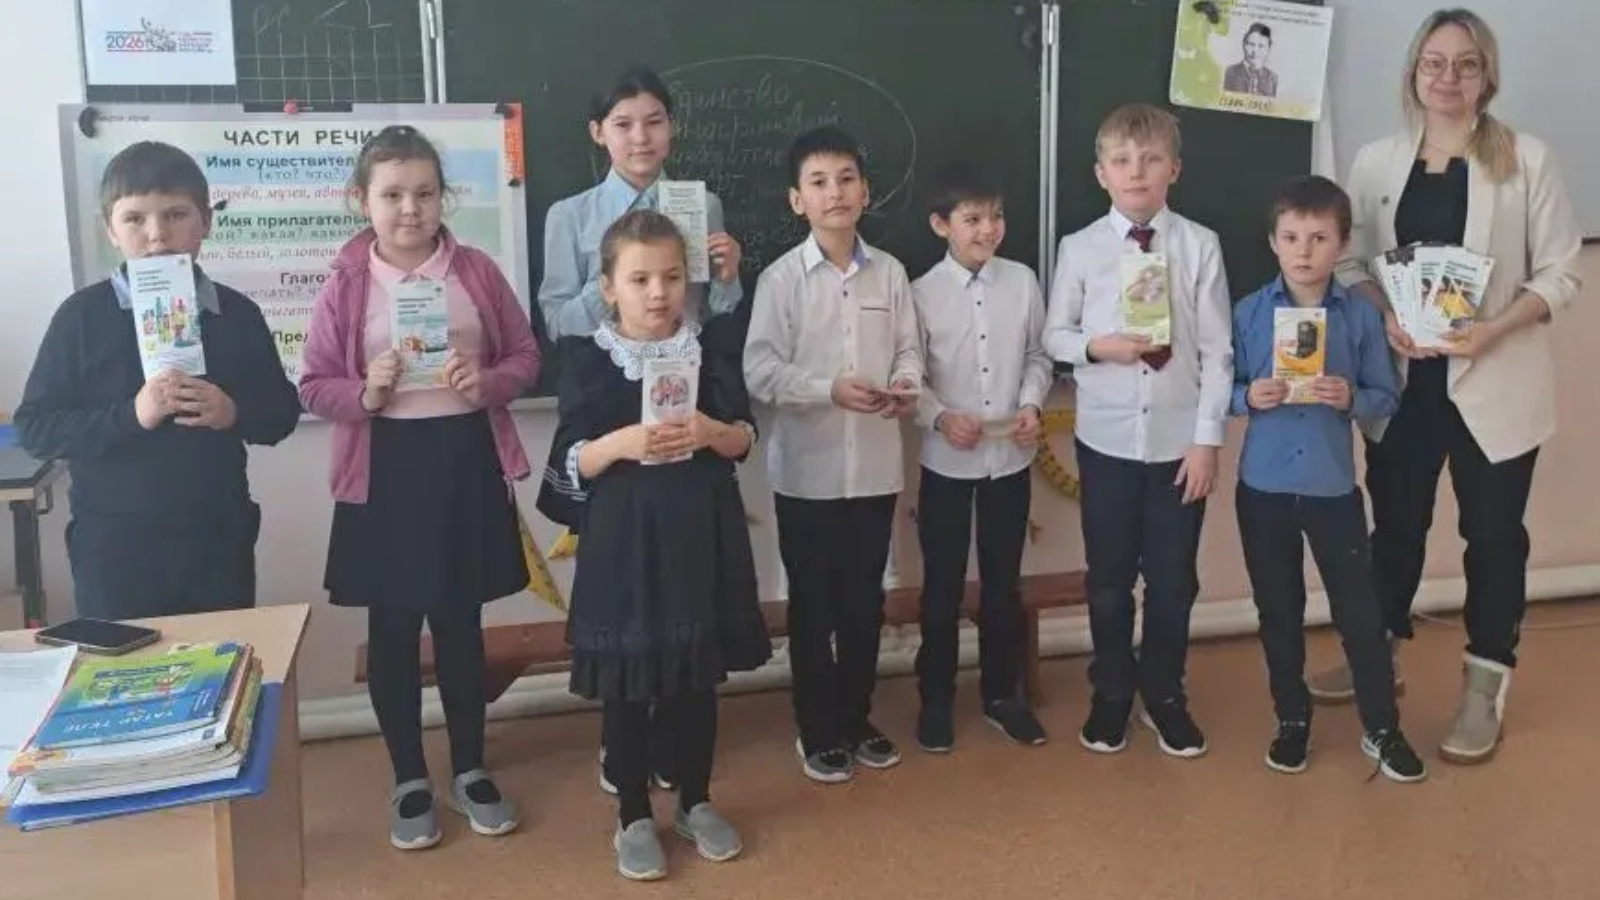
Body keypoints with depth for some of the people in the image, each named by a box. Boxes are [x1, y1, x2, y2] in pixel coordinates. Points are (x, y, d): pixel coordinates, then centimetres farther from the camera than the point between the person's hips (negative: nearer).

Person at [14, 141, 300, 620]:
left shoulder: (236, 313, 1)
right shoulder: (82, 315, -4)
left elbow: (283, 411, 7)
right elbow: (33, 427, -6)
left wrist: (234, 413, -14)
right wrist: (130, 415, -21)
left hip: (218, 539, 2)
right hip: (113, 544, -2)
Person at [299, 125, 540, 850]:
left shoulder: (477, 271, 0)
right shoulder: (345, 285, -3)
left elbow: (526, 355, 5)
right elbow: (313, 386, 0)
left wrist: (487, 383, -14)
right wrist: (365, 394, -19)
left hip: (467, 457, 1)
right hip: (385, 465, -1)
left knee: (460, 621, 12)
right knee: (392, 628, 9)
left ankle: (470, 771, 29)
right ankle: (409, 781, 25)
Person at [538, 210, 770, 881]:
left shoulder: (713, 347, 1)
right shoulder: (586, 359, -5)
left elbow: (745, 440, 2)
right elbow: (571, 461, -7)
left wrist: (711, 432, -18)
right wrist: (620, 444, -25)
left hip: (701, 531, 2)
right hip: (623, 536, -2)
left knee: (698, 677, 13)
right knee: (627, 684, 7)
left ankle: (696, 803, 32)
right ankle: (633, 818, 24)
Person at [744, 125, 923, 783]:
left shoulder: (890, 272, 3)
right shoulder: (781, 278, -6)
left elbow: (908, 351, 6)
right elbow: (761, 373, -10)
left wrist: (904, 387, -16)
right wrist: (831, 390, -22)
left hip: (875, 465, 3)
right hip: (807, 468, -3)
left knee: (865, 600, 14)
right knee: (812, 605, 8)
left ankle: (856, 719, 31)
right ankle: (817, 732, 23)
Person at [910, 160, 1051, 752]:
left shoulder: (1023, 282, 0)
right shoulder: (922, 293, -6)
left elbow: (1038, 356, 7)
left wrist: (1031, 404, -10)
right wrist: (940, 417, -20)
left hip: (1011, 458, 2)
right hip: (946, 462, -2)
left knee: (1004, 583, 13)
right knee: (942, 587, 8)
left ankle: (1001, 694, 29)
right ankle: (936, 699, 23)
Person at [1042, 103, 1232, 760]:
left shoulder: (1200, 246, -6)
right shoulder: (1080, 249, -3)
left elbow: (1217, 350, -4)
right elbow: (1054, 334, 4)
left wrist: (1208, 438, -7)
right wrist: (1097, 346, -17)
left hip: (1180, 439, 0)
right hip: (1106, 437, 1)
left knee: (1173, 579, 11)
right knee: (1109, 578, 13)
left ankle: (1164, 695, 32)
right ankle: (1111, 693, 32)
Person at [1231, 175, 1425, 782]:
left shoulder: (1362, 317, -3)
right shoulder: (1248, 313, -3)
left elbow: (1388, 397, 1)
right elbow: (1222, 389, 2)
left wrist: (1351, 399, -19)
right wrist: (1248, 397, -18)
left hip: (1334, 486, -1)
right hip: (1263, 486, 1)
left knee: (1359, 608, 6)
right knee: (1278, 611, 12)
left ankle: (1382, 727, 23)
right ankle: (1292, 721, 28)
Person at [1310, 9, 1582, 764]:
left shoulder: (1527, 159, -4)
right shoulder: (1377, 161, 4)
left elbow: (1561, 272, -4)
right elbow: (1350, 260, 6)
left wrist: (1494, 328, -20)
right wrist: (1384, 315, -13)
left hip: (1494, 381, -2)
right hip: (1402, 379, 3)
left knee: (1493, 531, 7)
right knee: (1396, 522, 15)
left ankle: (1485, 687, 22)